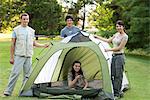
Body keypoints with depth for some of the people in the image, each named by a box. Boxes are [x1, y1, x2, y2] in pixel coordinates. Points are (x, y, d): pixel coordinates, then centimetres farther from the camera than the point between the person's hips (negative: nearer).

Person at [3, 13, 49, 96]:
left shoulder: (31, 31, 12)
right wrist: (11, 57, -5)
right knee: (15, 73, -10)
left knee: (27, 74, 7)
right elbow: (13, 44, -2)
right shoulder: (16, 30, -2)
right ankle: (8, 91, -5)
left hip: (29, 56, 5)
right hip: (19, 56, -5)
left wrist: (43, 45, 8)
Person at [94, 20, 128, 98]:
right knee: (113, 74, 9)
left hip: (119, 56, -8)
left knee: (118, 75, -3)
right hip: (114, 56, 8)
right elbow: (108, 41, 19)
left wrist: (108, 49, -10)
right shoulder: (116, 34, 13)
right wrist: (97, 37, 20)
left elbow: (119, 48, -14)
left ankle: (117, 93, 5)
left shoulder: (125, 36, -11)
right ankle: (115, 91, 19)